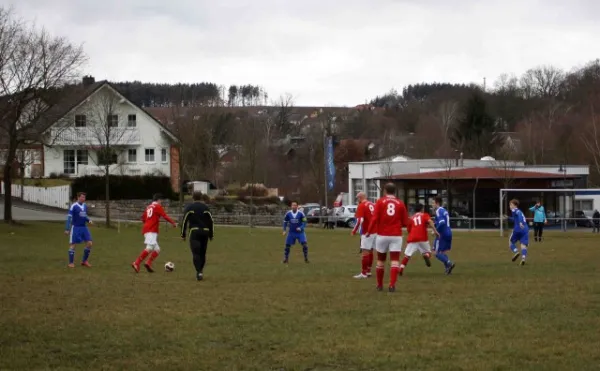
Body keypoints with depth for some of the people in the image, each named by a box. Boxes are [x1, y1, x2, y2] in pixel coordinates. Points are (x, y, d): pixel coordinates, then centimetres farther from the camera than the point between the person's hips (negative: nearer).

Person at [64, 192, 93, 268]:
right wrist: (67, 229, -16)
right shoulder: (73, 206, -12)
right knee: (72, 245, -2)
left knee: (89, 243, -1)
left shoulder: (85, 206, 7)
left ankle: (85, 261, 13)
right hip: (75, 227, -6)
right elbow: (69, 217, -12)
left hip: (84, 227, 6)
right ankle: (71, 263, 8)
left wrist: (89, 220, -1)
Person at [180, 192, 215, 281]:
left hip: (194, 232, -3)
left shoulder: (189, 208, 2)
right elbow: (211, 222, 7)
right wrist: (211, 235, 14)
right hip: (205, 232, 3)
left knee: (196, 253, -8)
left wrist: (183, 235, 6)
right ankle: (200, 271, 22)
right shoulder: (205, 207, 7)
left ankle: (199, 272, -22)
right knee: (202, 253, 15)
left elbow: (184, 222, 0)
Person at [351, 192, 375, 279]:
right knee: (370, 252, 16)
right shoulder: (372, 205, 12)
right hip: (375, 232, 8)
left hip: (367, 232, -8)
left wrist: (354, 230, -8)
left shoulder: (361, 206, -10)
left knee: (365, 252, -6)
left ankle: (364, 273, -6)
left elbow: (360, 220, -19)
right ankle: (368, 271, 23)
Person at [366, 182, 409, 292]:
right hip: (396, 236, 0)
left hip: (382, 235, 0)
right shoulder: (400, 204, 4)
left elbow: (374, 218, -8)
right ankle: (392, 285, -16)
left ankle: (379, 285, 23)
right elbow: (405, 223, 5)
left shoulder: (380, 202, 0)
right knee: (394, 261, -3)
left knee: (381, 260, 14)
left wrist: (370, 232, 4)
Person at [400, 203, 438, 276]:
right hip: (423, 238, -1)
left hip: (412, 239, 1)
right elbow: (430, 222, -7)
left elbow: (409, 230, 24)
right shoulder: (425, 215, 13)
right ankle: (427, 256, -19)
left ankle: (401, 268, -15)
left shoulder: (411, 218, 21)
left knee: (407, 255, 3)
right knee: (427, 251, 16)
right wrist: (435, 231, -15)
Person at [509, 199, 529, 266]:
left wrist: (520, 223, -33)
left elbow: (519, 214, -18)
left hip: (518, 229, -6)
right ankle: (523, 258, -23)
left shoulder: (514, 210, 3)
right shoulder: (520, 211, 26)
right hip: (525, 230, 6)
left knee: (511, 242, 15)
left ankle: (516, 252, -10)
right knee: (523, 245, -3)